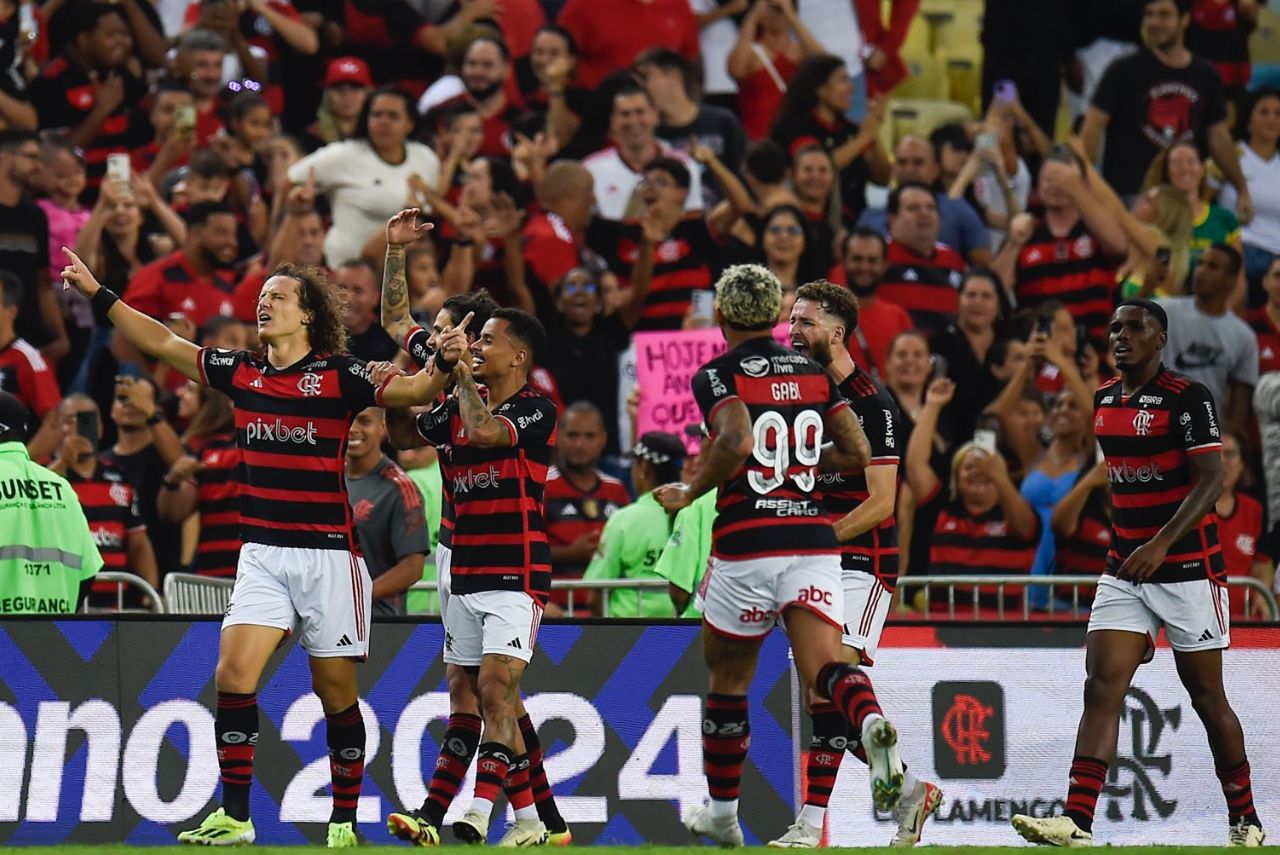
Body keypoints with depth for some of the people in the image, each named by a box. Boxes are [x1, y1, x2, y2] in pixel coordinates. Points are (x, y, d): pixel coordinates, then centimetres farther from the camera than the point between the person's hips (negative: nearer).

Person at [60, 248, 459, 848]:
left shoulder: (339, 375, -4)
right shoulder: (242, 373, 9)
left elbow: (409, 391, -13)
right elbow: (163, 344, 16)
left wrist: (447, 366, -32)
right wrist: (98, 294, 15)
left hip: (327, 554, -4)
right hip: (262, 555, 4)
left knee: (335, 691, 2)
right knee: (233, 674, -10)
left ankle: (344, 823, 12)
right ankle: (234, 819, -5)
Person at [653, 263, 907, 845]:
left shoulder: (718, 374, -2)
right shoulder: (813, 372, 13)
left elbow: (736, 442, -21)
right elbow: (857, 453, 10)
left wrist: (690, 492, -6)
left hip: (746, 544, -3)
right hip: (813, 537, 3)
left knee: (728, 678, 15)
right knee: (823, 667, -9)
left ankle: (722, 812, 26)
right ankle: (870, 722, -44)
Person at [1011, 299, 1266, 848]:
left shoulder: (1187, 398, -11)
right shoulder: (1104, 400, 10)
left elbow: (1211, 480, -19)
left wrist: (1161, 544, -29)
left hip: (1188, 569, -6)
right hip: (1125, 570, 6)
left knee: (1207, 696, 4)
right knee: (1101, 688, -9)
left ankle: (1245, 821, 20)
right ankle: (1077, 823, -19)